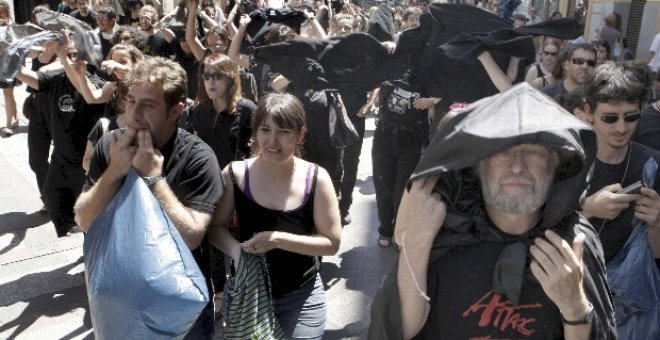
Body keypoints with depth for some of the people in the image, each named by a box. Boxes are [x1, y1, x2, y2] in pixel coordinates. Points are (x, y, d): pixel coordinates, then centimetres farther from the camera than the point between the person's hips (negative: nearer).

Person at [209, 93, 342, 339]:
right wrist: (235, 249, -22)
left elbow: (332, 242, -11)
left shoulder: (316, 179, -14)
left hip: (301, 297, -1)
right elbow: (216, 226, 0)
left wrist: (278, 239, -22)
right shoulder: (235, 175, -12)